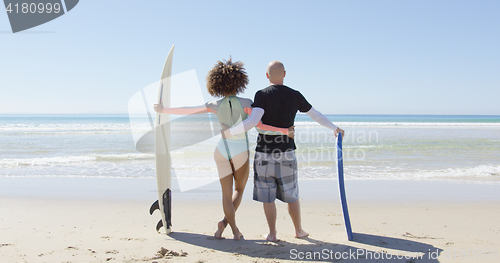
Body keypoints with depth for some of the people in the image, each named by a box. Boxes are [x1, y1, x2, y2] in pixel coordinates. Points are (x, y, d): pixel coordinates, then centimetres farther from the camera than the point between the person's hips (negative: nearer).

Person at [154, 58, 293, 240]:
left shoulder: (216, 106, -5)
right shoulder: (245, 103, -14)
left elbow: (186, 110, -1)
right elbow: (259, 126, -21)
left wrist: (164, 110, 12)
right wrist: (284, 131, -16)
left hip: (222, 150, 2)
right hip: (240, 151, -2)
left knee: (227, 194, 11)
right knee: (239, 190, 18)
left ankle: (235, 230, 5)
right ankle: (224, 222, 1)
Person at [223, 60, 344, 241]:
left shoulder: (262, 95, -8)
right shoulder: (295, 96, 3)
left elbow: (253, 121, -21)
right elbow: (316, 115, 14)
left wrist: (230, 132, -10)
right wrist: (335, 128, 29)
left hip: (264, 153, -2)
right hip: (287, 153, 2)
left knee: (267, 196, 8)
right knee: (291, 194, 16)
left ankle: (272, 234, 14)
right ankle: (299, 230, 28)